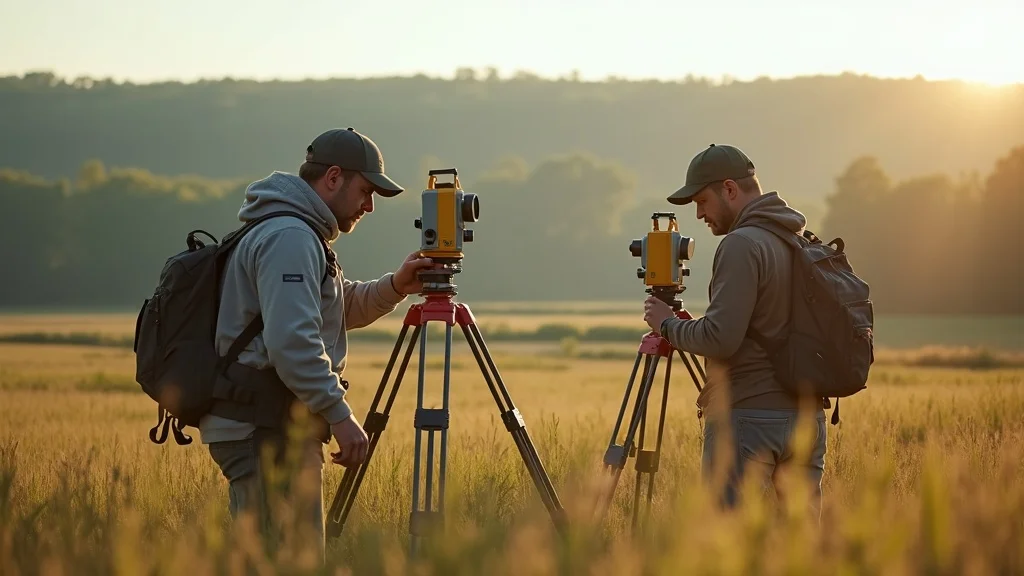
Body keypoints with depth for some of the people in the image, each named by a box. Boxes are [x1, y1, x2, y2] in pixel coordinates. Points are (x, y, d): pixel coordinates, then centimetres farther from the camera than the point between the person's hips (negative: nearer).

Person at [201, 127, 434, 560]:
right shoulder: (289, 237, -15)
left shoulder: (299, 233, 20)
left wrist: (394, 288, 12)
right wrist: (339, 415, -21)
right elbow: (291, 342, -24)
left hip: (279, 429, 11)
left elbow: (344, 307, 30)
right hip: (265, 432, -11)